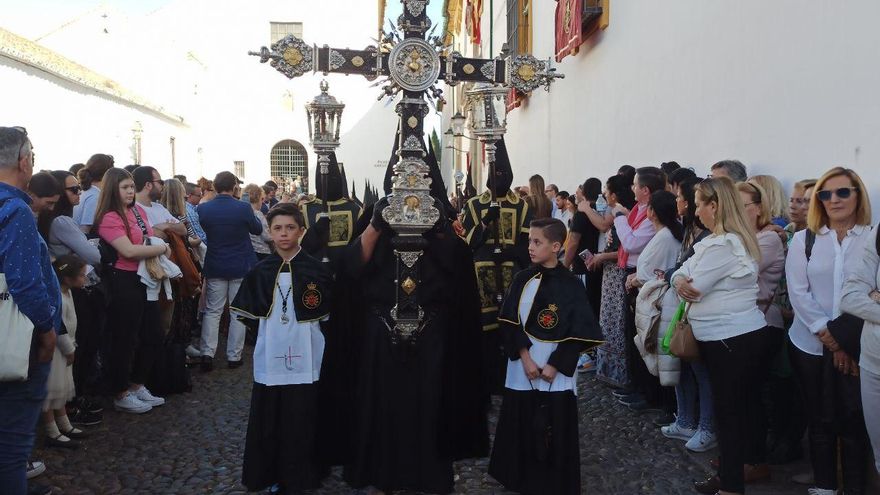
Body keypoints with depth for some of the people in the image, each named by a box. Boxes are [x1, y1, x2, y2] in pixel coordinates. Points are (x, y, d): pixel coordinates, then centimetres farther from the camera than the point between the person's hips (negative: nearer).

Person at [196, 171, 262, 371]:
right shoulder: (243, 208, -15)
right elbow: (257, 229, 2)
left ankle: (207, 353, 2)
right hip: (241, 266, -2)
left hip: (215, 267, 2)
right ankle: (234, 356, 9)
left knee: (212, 311, 11)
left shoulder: (203, 208, -7)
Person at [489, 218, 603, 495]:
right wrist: (525, 357, -12)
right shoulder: (523, 279, 1)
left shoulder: (570, 285, -7)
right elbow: (510, 321, -2)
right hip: (522, 366, 3)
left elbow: (579, 332, -8)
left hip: (557, 371, -2)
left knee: (556, 430, 4)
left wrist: (554, 365, -12)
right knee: (521, 427, 10)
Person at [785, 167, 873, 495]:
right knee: (821, 420, 9)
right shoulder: (803, 240, 5)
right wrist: (829, 336, -11)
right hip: (810, 345, 1)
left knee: (853, 421, 2)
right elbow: (798, 292, -2)